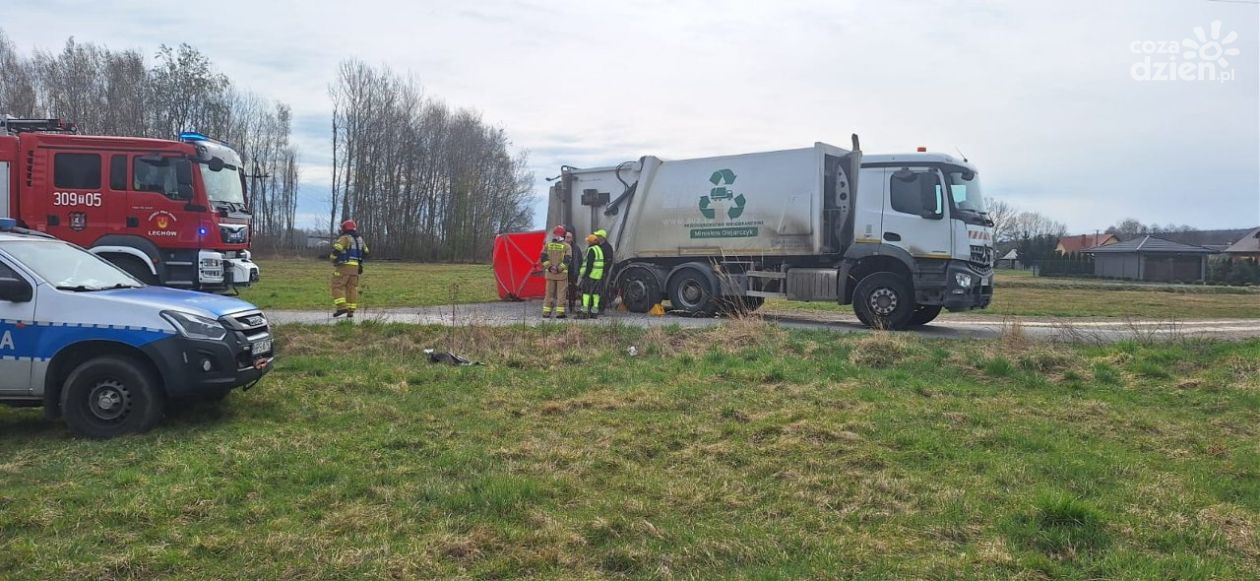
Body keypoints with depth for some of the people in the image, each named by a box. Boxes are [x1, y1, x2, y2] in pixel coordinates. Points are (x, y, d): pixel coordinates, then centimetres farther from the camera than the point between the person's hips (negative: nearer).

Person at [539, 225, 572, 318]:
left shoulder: (548, 244, 5)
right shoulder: (567, 246, -4)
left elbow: (543, 258, -2)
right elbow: (567, 260, -13)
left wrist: (549, 267, -6)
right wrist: (559, 269, -13)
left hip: (549, 273, 3)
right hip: (562, 273, -3)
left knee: (549, 293, 8)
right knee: (561, 293, 2)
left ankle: (546, 312, 7)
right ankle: (560, 313, -1)